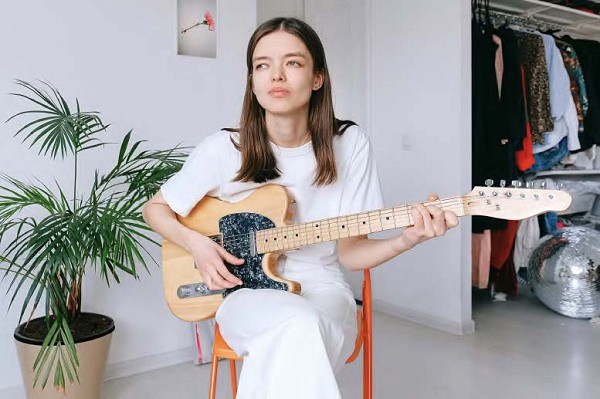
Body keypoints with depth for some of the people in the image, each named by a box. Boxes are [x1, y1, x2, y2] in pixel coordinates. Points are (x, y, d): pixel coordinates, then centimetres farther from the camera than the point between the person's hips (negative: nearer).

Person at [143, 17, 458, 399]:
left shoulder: (349, 145, -6)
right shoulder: (224, 149, -8)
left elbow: (349, 251, -3)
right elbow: (155, 208, 7)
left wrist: (405, 240, -22)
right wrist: (195, 242, -12)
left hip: (323, 290, 1)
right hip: (246, 289, 0)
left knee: (292, 341, -35)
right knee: (299, 327, -35)